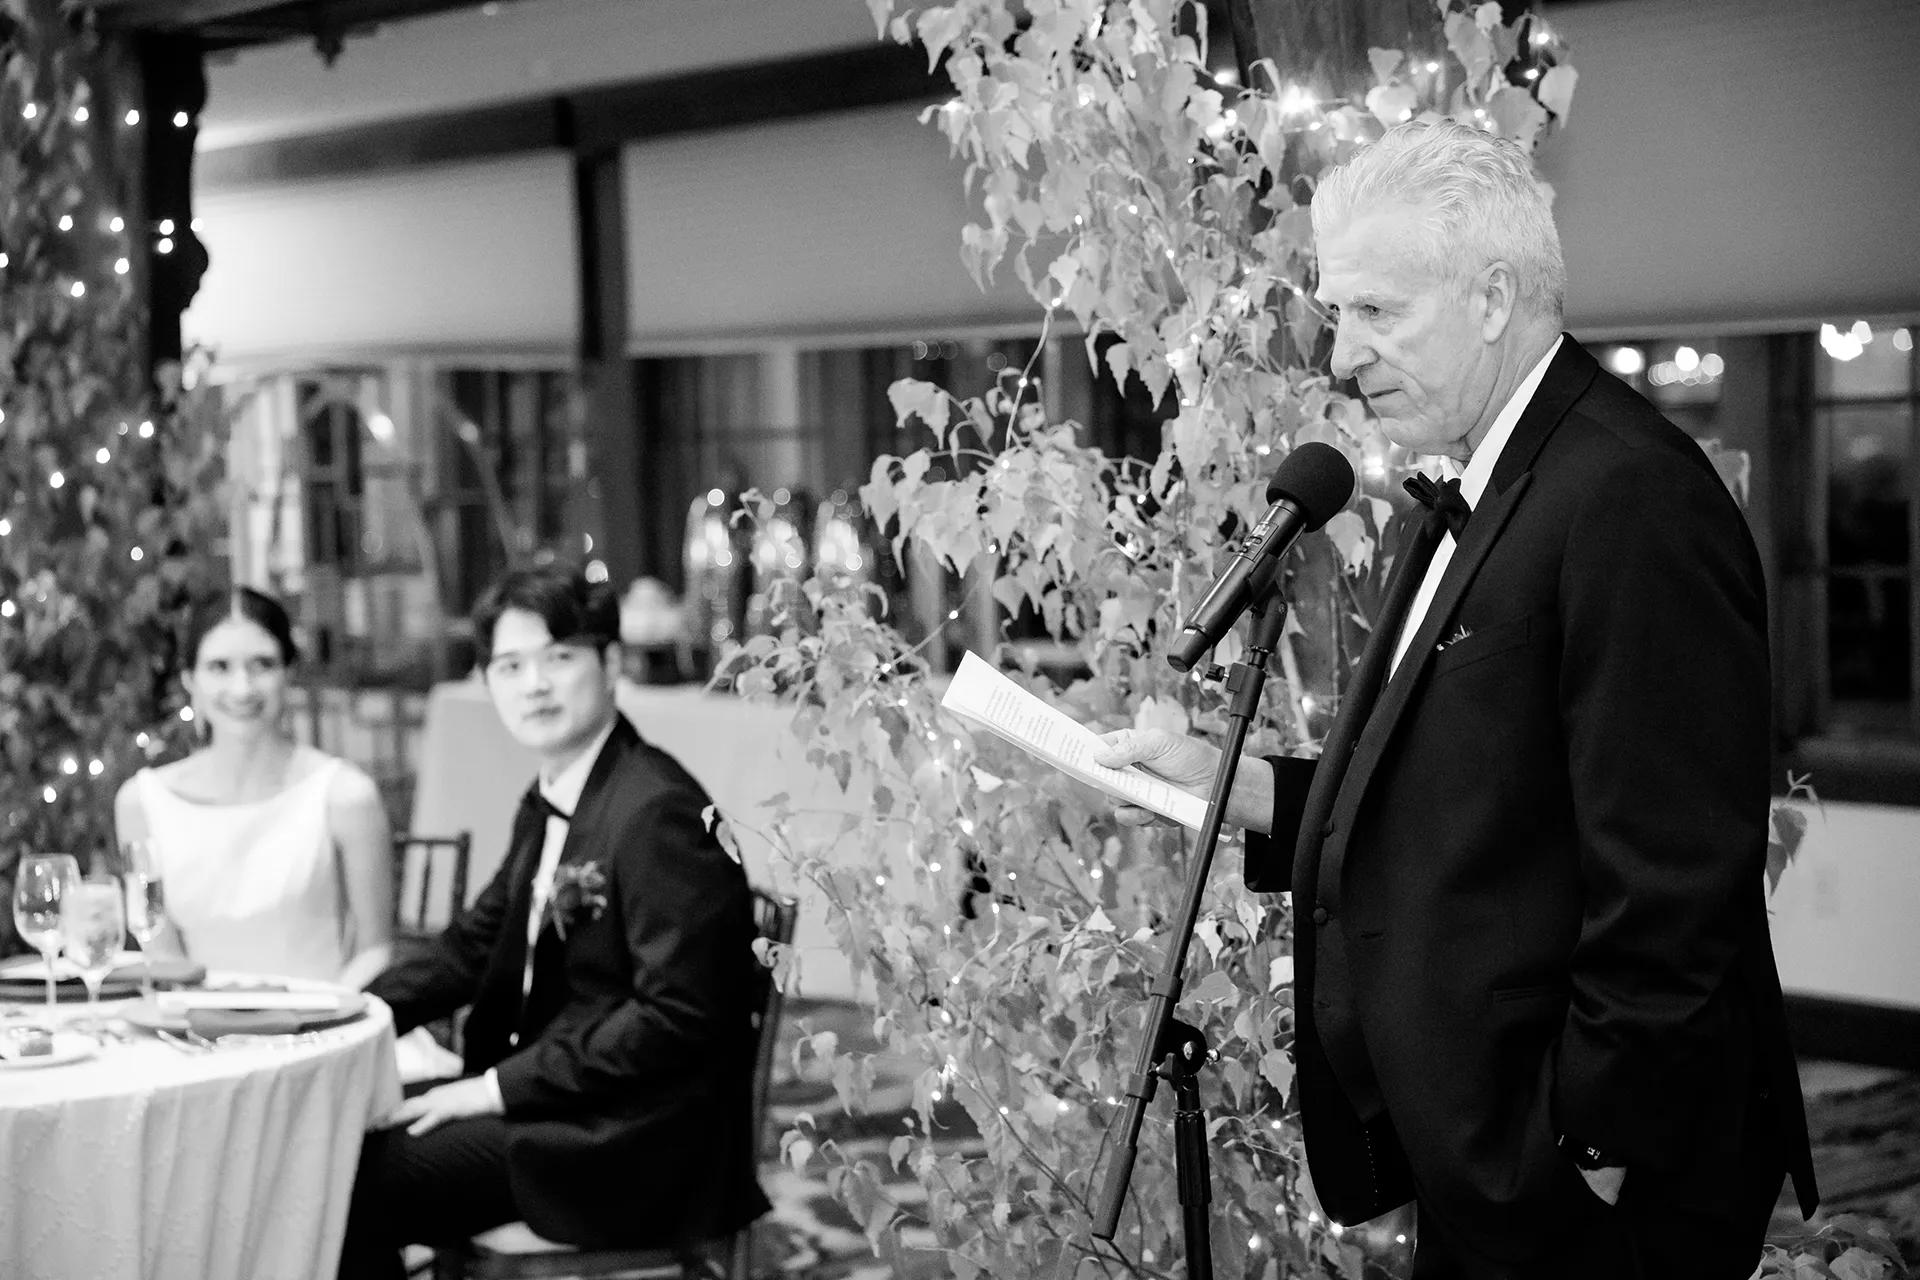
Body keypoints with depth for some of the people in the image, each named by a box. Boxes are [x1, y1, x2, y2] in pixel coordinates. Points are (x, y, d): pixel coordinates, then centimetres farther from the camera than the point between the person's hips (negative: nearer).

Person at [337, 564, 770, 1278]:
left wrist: (501, 1087, -21)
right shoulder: (546, 805, 12)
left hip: (637, 1140, -9)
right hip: (546, 1103, 9)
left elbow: (678, 1016, -22)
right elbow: (474, 944, 18)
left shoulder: (659, 811, -18)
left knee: (349, 1186, -17)